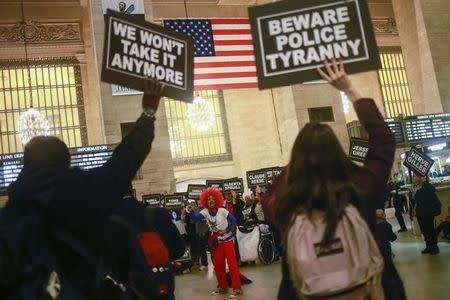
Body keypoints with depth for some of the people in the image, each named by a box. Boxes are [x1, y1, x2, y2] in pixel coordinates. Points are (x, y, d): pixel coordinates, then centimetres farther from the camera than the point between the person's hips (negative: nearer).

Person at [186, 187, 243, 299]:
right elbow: (195, 218, -21)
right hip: (216, 242, 5)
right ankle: (223, 287, 24)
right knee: (218, 265, 10)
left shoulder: (222, 210, -16)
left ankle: (237, 288, -6)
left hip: (227, 240, -5)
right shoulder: (205, 212, -6)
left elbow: (234, 221, -14)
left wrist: (226, 231, -23)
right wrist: (190, 212, -40)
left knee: (232, 263, -9)